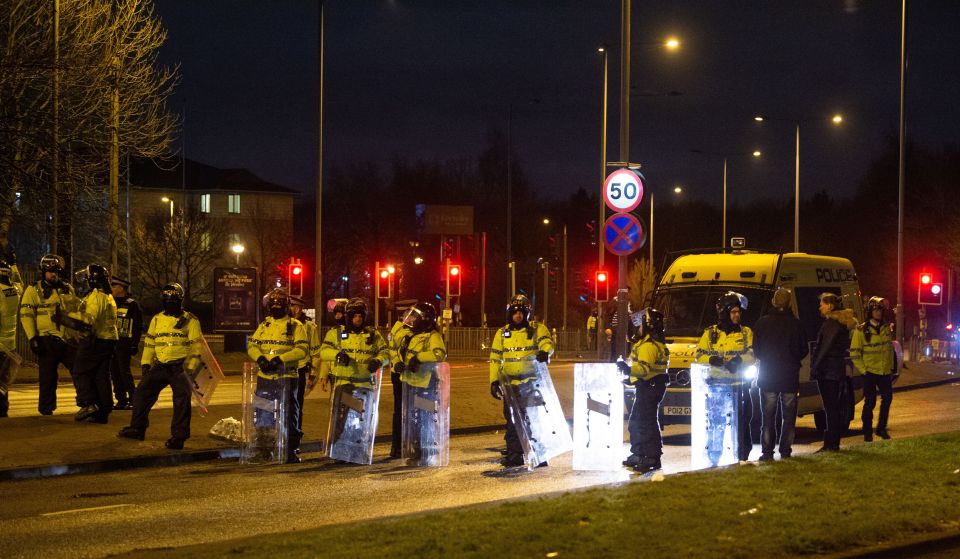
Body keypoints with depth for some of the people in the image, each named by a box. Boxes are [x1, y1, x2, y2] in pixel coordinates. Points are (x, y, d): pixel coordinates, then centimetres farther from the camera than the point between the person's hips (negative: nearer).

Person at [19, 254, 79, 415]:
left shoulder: (68, 289, 14)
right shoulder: (33, 290, -2)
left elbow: (77, 309, 26)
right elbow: (26, 315, -6)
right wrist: (32, 338, -14)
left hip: (68, 339, 4)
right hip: (47, 340, -4)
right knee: (48, 376, -1)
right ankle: (46, 407, 11)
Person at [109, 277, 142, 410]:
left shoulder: (132, 304, -5)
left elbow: (138, 326, -7)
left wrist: (135, 344, -14)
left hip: (124, 344, -7)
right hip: (111, 343, 7)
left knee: (124, 371, -10)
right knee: (114, 373, 6)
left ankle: (132, 400, -5)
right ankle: (121, 400, 11)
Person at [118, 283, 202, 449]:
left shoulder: (189, 320, 0)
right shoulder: (157, 319, 14)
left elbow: (196, 344, -3)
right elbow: (149, 342, 19)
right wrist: (145, 364, 12)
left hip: (180, 367, -5)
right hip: (159, 367, 5)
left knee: (182, 400, -13)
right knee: (141, 393, 2)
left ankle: (178, 436, -6)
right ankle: (137, 429, 14)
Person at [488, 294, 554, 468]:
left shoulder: (537, 330, 3)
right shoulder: (502, 334, 10)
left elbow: (547, 342, -16)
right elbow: (495, 359, 10)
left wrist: (545, 351, -39)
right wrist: (494, 380, 2)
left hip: (533, 383, -2)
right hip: (511, 384, 2)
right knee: (512, 420, 4)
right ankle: (514, 454, 11)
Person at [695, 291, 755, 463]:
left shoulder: (746, 332, 10)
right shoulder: (711, 333, 9)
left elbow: (751, 355, -1)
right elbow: (700, 355, 5)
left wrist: (738, 360, -21)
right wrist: (712, 359, -16)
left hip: (739, 384, 0)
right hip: (716, 384, 0)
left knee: (741, 421, 0)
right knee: (715, 422, -1)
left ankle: (743, 455, 8)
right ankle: (713, 458, 7)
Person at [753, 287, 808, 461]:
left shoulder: (762, 322, -4)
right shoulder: (795, 324, -4)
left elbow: (756, 350, 1)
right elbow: (803, 350, 3)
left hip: (768, 377, 0)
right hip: (790, 377, 0)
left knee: (768, 416, 4)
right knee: (789, 416, 9)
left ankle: (767, 452, -1)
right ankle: (786, 451, 6)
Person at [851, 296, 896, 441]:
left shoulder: (886, 328, 8)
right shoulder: (861, 330, -7)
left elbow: (890, 349, 17)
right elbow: (854, 353, -6)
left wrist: (891, 367, 12)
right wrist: (863, 370, -9)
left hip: (885, 372, 5)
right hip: (870, 372, -5)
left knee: (887, 398, 4)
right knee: (870, 402, -3)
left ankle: (881, 428, 19)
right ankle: (867, 432, 7)